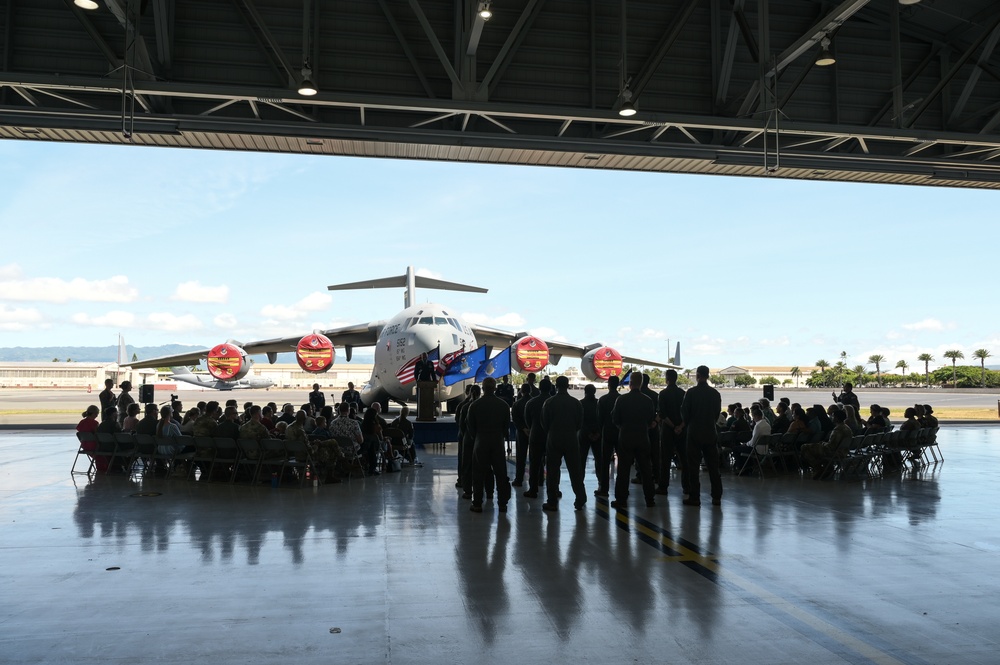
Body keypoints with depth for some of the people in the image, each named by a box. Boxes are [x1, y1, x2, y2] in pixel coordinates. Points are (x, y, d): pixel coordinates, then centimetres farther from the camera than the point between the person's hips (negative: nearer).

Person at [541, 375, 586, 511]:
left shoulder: (549, 402, -6)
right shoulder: (576, 402, -2)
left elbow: (544, 423, -1)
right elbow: (580, 423, 2)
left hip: (553, 440, -1)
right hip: (572, 440, 1)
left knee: (552, 471, 4)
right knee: (575, 471, 8)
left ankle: (552, 502, 4)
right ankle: (580, 501, 9)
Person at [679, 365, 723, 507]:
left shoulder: (691, 393, -11)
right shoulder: (715, 393, 0)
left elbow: (684, 412, -4)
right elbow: (718, 411, 9)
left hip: (694, 433, -3)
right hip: (711, 433, 3)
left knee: (693, 466, 2)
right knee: (713, 466, 8)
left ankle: (694, 497, 2)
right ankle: (717, 497, 10)